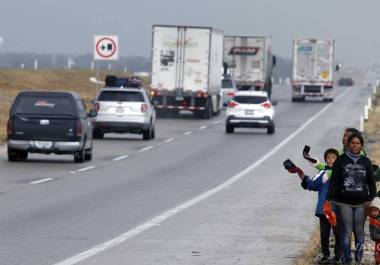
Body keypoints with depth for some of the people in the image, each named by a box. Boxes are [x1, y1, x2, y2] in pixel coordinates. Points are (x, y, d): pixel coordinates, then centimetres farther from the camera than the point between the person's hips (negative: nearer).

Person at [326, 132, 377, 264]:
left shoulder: (366, 162, 8)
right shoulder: (340, 161, 2)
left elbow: (372, 182, 12)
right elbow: (334, 181, 0)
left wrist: (371, 198, 2)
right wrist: (330, 198, -7)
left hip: (361, 203, 2)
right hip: (344, 203, -2)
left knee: (359, 232, 4)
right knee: (346, 232, -3)